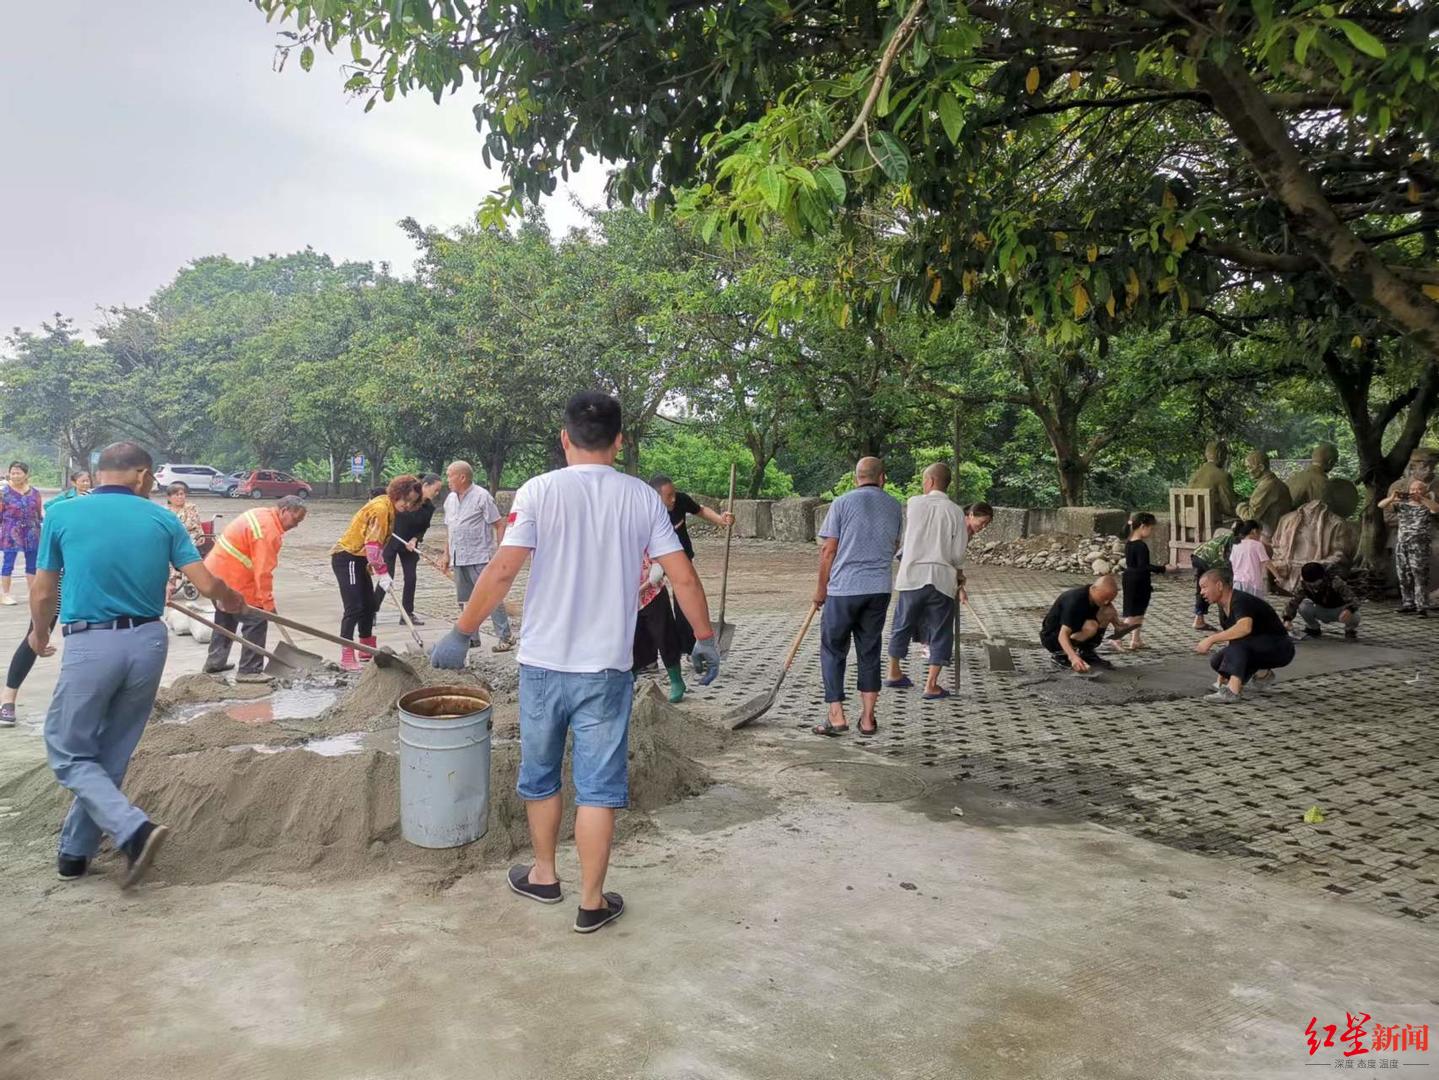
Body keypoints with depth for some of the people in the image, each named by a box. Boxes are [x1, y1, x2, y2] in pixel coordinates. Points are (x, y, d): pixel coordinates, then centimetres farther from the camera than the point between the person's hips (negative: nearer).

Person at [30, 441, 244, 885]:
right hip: (148, 642, 3)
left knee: (68, 750, 11)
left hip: (90, 645, -3)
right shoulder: (163, 519, 2)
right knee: (110, 755, 18)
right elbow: (207, 585, -2)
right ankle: (74, 853, 29)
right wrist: (232, 601, 21)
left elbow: (43, 594, 6)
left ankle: (134, 829, -9)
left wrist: (39, 633, 26)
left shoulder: (62, 515, -1)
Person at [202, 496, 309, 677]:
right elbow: (263, 571, -25)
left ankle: (215, 662, 35)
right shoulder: (269, 531, -23)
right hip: (231, 579, -11)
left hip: (217, 570, 11)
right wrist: (268, 604, -20)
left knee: (226, 618, 24)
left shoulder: (261, 514, 8)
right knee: (256, 621, -5)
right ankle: (249, 671, 0)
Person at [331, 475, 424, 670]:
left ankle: (367, 650, 25)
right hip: (346, 558, -10)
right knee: (354, 607, -12)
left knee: (370, 605, 14)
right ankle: (346, 656, -9)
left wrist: (374, 565, 9)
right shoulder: (381, 508, -22)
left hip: (357, 559, 10)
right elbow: (373, 544, -27)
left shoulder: (390, 508, 8)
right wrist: (383, 573, -27)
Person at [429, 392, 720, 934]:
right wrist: (706, 639, 11)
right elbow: (684, 577, -2)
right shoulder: (642, 497, -2)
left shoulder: (539, 491, -7)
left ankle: (543, 875, 37)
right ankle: (592, 902, 17)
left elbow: (502, 570, -14)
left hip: (543, 663, 0)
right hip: (607, 667, 0)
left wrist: (461, 634, -4)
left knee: (540, 776, 20)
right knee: (598, 788, 9)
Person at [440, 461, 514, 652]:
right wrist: (447, 554, 18)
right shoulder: (450, 499, 14)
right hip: (459, 559, 8)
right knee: (465, 601, 12)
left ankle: (506, 636, -2)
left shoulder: (482, 497, -9)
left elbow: (499, 525, -9)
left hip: (480, 558, -8)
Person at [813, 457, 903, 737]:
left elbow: (828, 549, -6)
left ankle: (836, 716, 4)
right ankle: (867, 719, 14)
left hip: (844, 587, -3)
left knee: (833, 650, 8)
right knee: (869, 652, 12)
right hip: (880, 588, 4)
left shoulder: (842, 502, -4)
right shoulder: (894, 506, 8)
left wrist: (821, 588, 3)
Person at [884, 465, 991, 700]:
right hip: (941, 579, -1)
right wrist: (958, 578, 15)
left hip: (912, 576, 1)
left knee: (902, 625, 17)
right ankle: (931, 686, 7)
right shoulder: (956, 512, -4)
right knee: (940, 633, 8)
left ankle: (894, 673, 32)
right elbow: (958, 556, -6)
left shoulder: (913, 504, -1)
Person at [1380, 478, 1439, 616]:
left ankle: (1422, 607, -12)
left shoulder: (1427, 505, 5)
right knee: (1404, 576, 7)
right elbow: (1381, 505, 7)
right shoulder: (1402, 504, 14)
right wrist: (1392, 498, -11)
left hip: (1419, 544, -4)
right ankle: (1408, 604, 15)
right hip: (1401, 543, 4)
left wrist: (1421, 498, -25)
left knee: (1419, 575, -11)